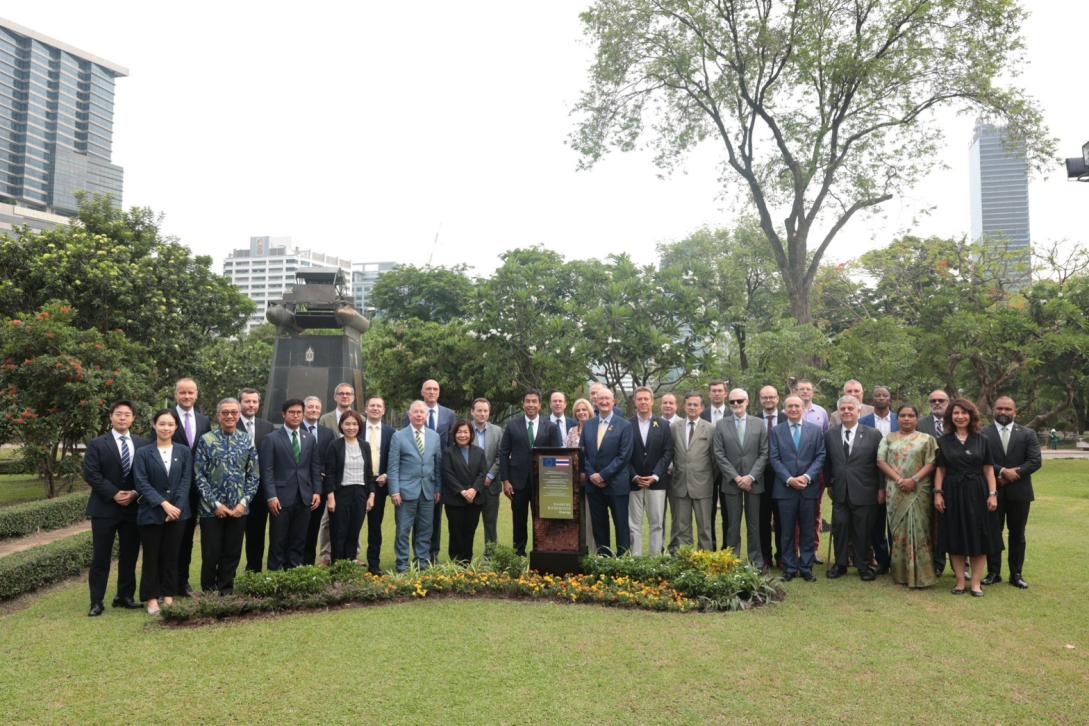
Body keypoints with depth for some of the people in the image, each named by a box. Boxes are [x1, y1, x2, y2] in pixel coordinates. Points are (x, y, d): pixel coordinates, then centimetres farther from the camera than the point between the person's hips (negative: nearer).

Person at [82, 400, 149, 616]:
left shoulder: (143, 444, 7)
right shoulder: (97, 444, -1)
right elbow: (90, 474, -9)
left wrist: (135, 493, -10)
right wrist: (114, 494, -15)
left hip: (133, 507, 3)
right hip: (105, 508, -3)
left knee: (129, 555, 9)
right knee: (101, 557, 2)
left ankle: (125, 596, 21)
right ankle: (96, 601, 10)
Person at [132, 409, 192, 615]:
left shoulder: (184, 452, 5)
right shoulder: (143, 453, 0)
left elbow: (186, 482, 1)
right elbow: (141, 483, -7)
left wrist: (177, 506, -11)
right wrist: (163, 503, -16)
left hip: (177, 512, 2)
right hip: (151, 513, -1)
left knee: (171, 556, 8)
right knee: (151, 557, 4)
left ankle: (168, 596, 18)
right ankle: (152, 598, 13)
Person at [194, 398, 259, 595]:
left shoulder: (247, 441, 5)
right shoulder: (206, 440, -3)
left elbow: (254, 475, 5)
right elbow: (199, 476, -5)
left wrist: (244, 502, -5)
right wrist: (215, 504, -10)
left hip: (238, 508, 2)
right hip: (211, 509, -2)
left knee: (233, 554, 9)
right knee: (211, 554, 4)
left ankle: (226, 592, 23)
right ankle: (208, 592, 22)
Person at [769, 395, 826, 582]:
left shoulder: (815, 430, 6)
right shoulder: (776, 431, 5)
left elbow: (820, 456, 1)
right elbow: (774, 459, -1)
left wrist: (807, 476, -13)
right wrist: (789, 479, -12)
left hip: (809, 487, 1)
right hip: (785, 488, 0)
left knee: (808, 531, 6)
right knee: (787, 531, 5)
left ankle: (806, 567, 15)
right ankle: (789, 568, 13)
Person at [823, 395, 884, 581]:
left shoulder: (873, 435, -2)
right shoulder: (830, 435, 5)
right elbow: (827, 463, 11)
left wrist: (881, 488, -2)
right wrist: (829, 484, 10)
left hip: (864, 492, -2)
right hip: (840, 491, 2)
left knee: (863, 530, 6)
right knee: (840, 528, 6)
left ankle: (863, 566, 22)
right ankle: (840, 564, 21)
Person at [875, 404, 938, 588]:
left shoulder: (926, 439, 7)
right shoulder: (888, 439, 11)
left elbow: (931, 464, -1)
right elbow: (881, 461, 2)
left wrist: (914, 479, -14)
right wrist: (898, 479, -11)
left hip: (919, 492, -1)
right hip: (895, 492, 2)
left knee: (918, 530, -4)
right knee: (898, 530, 4)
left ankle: (920, 574, 2)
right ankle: (900, 573, 11)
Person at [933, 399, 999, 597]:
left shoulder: (981, 440, 5)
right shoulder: (943, 441, 4)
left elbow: (989, 469, 3)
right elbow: (940, 469, 5)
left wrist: (992, 494, -5)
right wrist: (938, 493, -3)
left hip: (976, 493, 0)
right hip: (953, 493, 0)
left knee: (978, 538, 1)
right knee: (955, 538, 3)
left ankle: (976, 583, 9)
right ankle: (960, 581, 12)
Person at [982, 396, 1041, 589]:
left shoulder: (1027, 434, 4)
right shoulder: (983, 434, -1)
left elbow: (1035, 461, -5)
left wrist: (1014, 474, -15)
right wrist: (1002, 471, -20)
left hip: (1019, 491, 1)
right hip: (993, 491, -1)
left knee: (1017, 534, 9)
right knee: (992, 533, 5)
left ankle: (1016, 574, 19)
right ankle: (993, 572, 14)